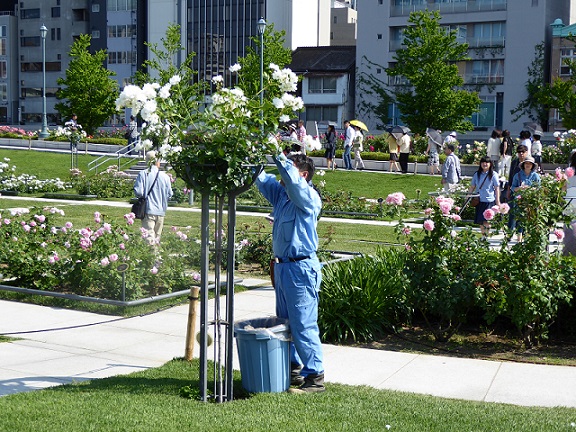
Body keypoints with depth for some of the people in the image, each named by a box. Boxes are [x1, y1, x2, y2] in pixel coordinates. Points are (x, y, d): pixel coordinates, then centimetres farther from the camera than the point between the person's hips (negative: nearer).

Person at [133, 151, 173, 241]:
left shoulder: (143, 174, -7)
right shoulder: (165, 176, -1)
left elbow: (138, 192, -11)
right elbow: (169, 195, 4)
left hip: (148, 210, -2)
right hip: (161, 211, 2)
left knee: (149, 236, -6)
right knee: (157, 236, 14)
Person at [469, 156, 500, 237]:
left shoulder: (493, 175, 0)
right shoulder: (477, 174, 11)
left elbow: (497, 188, -1)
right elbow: (472, 187, 16)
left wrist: (498, 201, -5)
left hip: (489, 201, -4)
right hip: (479, 201, 4)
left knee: (486, 221, -15)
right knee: (480, 222, 7)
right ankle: (483, 237, 16)